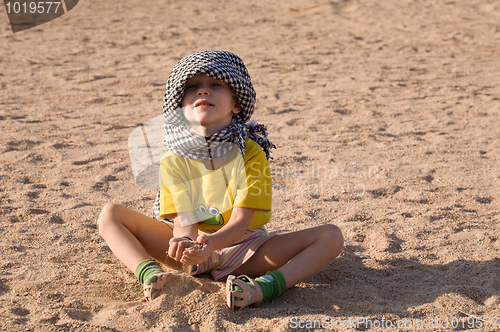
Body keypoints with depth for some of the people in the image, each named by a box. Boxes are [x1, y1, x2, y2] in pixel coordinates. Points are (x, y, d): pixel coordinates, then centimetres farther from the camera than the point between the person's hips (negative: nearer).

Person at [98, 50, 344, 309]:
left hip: (240, 245, -1)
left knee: (331, 236, -22)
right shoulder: (174, 160, -9)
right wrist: (183, 240, -40)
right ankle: (149, 272, -34)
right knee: (110, 214, -12)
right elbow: (183, 219, -14)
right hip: (192, 245, 2)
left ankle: (264, 286, -45)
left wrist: (210, 243, -42)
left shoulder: (251, 154, -15)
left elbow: (240, 222, -20)